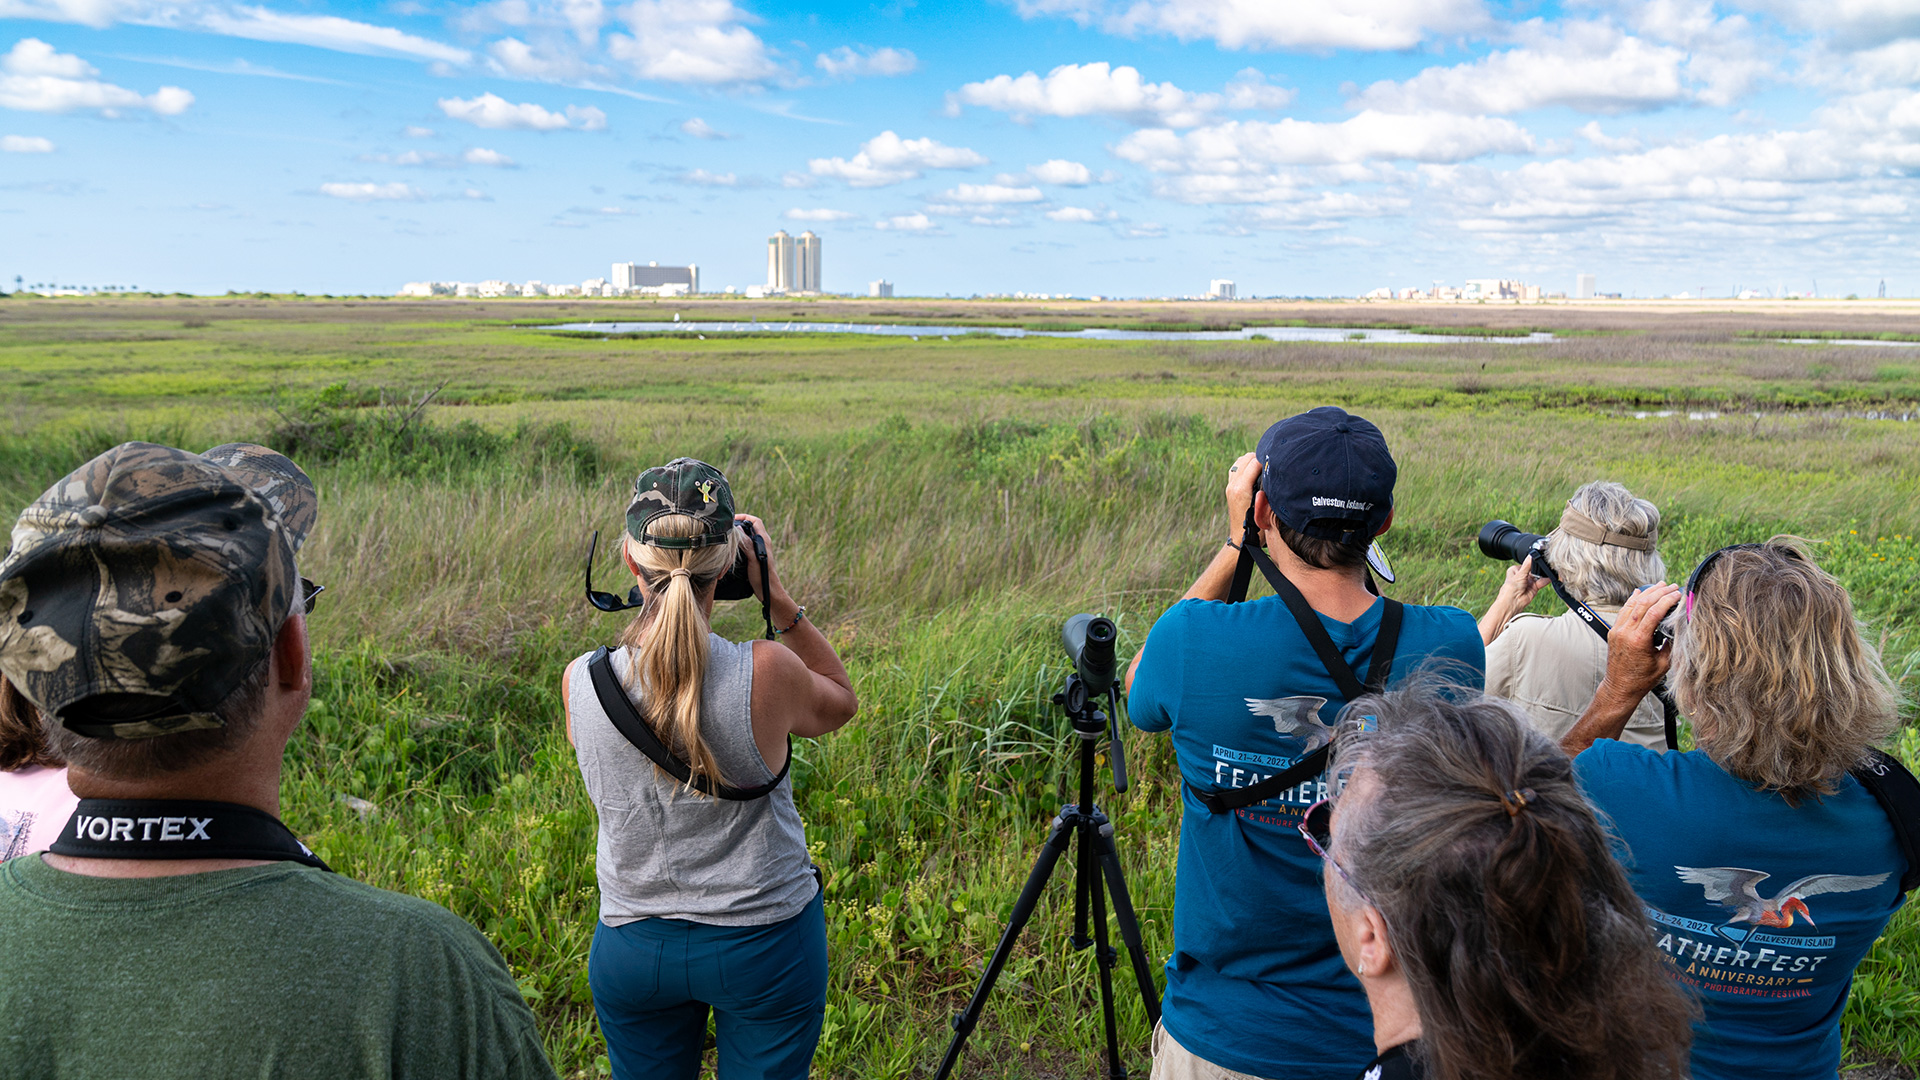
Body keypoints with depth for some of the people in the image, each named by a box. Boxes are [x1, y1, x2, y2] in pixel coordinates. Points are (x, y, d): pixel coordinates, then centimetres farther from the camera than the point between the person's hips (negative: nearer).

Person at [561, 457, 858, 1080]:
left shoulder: (578, 683, -17)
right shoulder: (767, 674, -24)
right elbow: (840, 703, -1)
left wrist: (650, 605, 4)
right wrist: (777, 597, -6)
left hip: (631, 950, 2)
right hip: (768, 943, -2)